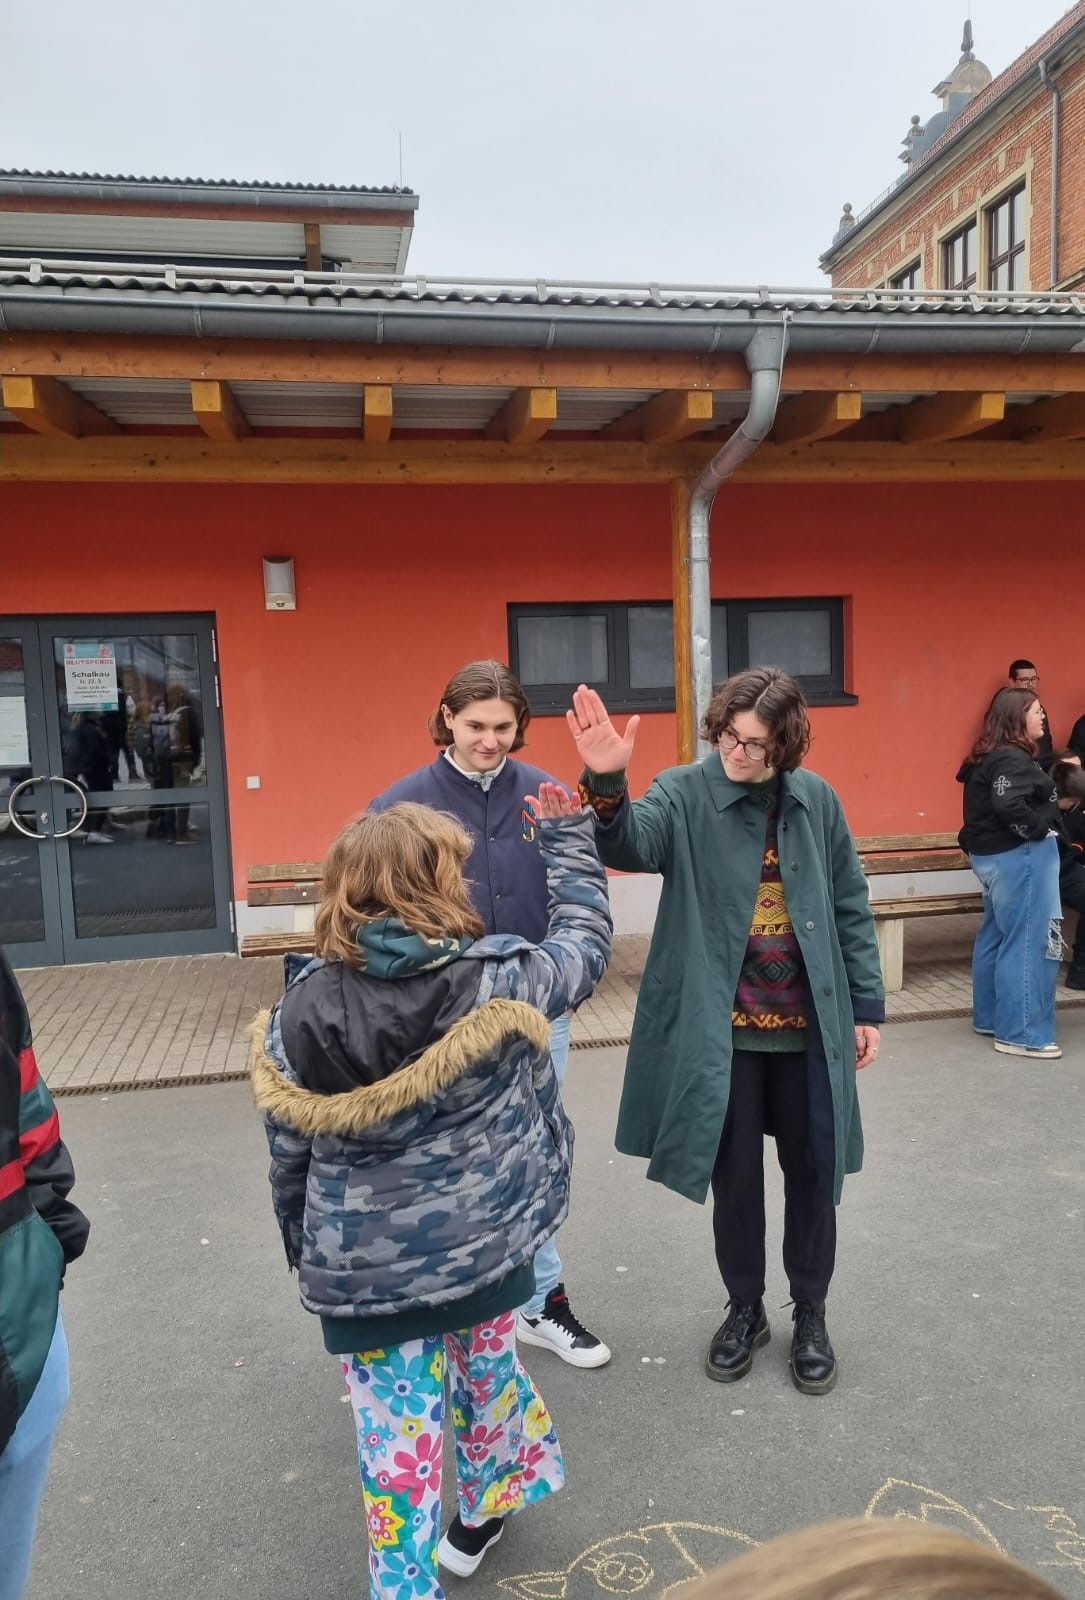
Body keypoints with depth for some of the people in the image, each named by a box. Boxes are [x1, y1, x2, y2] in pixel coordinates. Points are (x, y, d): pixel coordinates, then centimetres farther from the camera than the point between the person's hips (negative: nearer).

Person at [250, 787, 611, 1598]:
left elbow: (292, 1155, -4)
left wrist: (308, 1253, 13)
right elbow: (587, 940, 1)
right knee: (487, 1364, 29)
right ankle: (487, 1506, 55)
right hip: (482, 1246, 2)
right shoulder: (496, 980, -18)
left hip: (364, 1271, -1)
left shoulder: (304, 1009, -14)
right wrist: (568, 833, 13)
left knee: (397, 1435, 13)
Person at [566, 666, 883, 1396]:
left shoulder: (817, 801, -1)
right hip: (723, 1030, -2)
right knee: (734, 1175, 13)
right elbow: (632, 844, -30)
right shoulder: (686, 794, -9)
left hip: (809, 1026, 2)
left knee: (811, 1173, 15)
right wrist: (607, 783, -50)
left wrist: (867, 1006, 5)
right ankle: (745, 1310, 36)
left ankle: (810, 1316, 36)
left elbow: (851, 909, 6)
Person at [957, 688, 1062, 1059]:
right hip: (1018, 858, -10)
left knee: (996, 936, 16)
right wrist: (1040, 830, -19)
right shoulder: (1012, 759, -17)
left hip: (993, 856, 10)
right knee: (1028, 943, -5)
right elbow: (1009, 805, -32)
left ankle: (990, 1017, 26)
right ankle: (1021, 1034, -1)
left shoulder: (990, 757, 14)